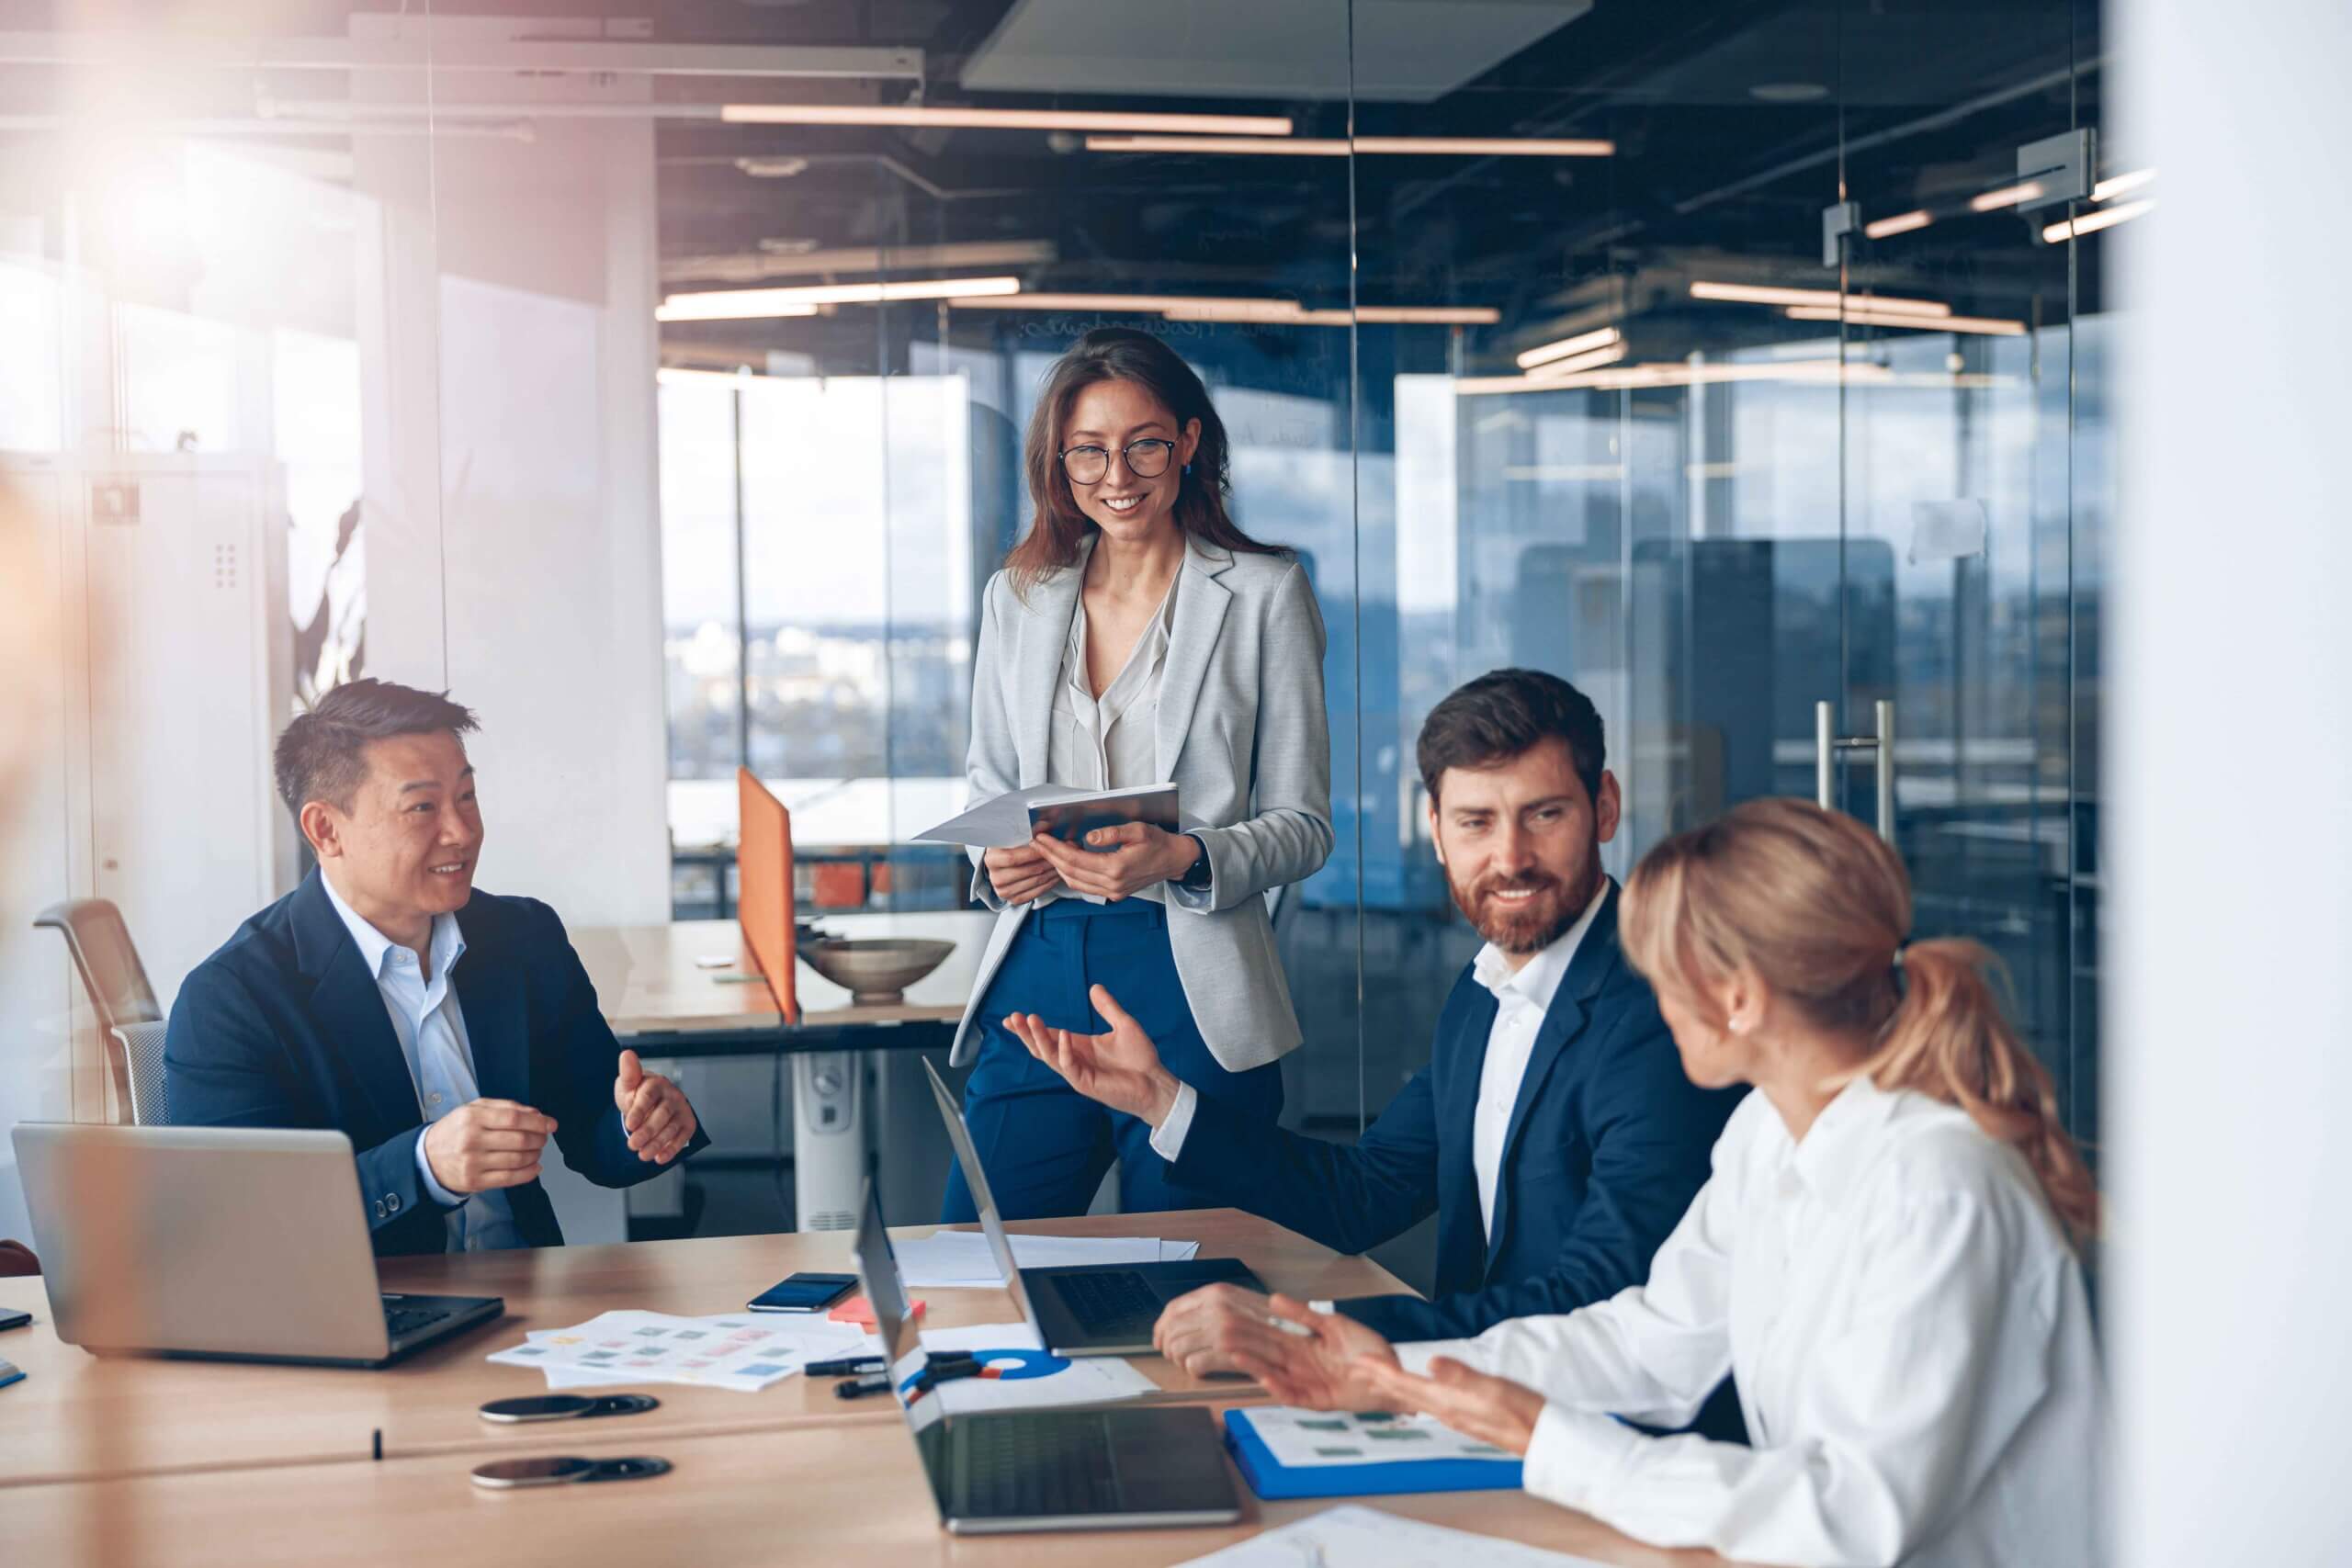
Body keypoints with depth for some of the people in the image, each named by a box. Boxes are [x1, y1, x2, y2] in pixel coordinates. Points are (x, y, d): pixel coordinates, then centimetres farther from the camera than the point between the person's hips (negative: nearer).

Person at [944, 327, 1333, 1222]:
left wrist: (1184, 858, -19)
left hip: (1193, 987, -3)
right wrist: (995, 862, -3)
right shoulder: (1017, 597, 12)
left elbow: (1303, 825, 0)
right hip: (1038, 973, 3)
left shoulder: (1265, 595, 1)